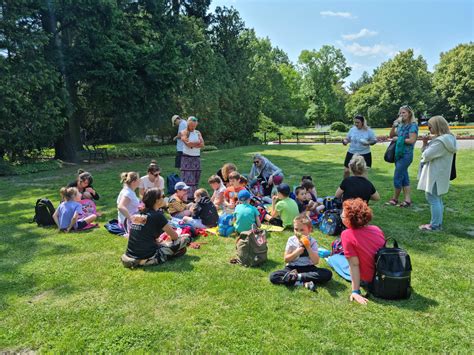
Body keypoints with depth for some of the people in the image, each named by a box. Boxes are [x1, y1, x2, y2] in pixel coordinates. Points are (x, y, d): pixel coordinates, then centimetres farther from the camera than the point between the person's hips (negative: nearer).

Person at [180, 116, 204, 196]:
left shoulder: (198, 133, 13)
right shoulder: (184, 132, -1)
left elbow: (202, 144, 1)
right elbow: (188, 143, -16)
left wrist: (192, 144, -12)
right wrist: (197, 143, -5)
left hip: (197, 157, 5)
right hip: (187, 157, -5)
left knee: (196, 178, 6)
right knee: (187, 178, -9)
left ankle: (194, 195, 12)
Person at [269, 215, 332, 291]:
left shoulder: (312, 242, -5)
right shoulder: (291, 240, -3)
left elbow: (316, 262, -14)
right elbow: (286, 259, -1)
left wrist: (308, 247, -23)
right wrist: (296, 253, -19)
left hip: (308, 268, 0)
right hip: (292, 268, 0)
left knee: (328, 274, -26)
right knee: (273, 276, -26)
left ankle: (296, 276, -23)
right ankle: (304, 283, -28)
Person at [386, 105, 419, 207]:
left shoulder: (412, 125, -10)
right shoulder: (401, 125, 12)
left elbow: (412, 140, -18)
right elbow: (391, 135, 13)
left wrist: (398, 139, -11)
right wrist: (394, 125, -1)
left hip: (406, 155, -8)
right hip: (399, 154, 8)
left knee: (397, 178, -2)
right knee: (404, 177, 10)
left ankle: (395, 199, 13)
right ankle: (407, 200, 15)